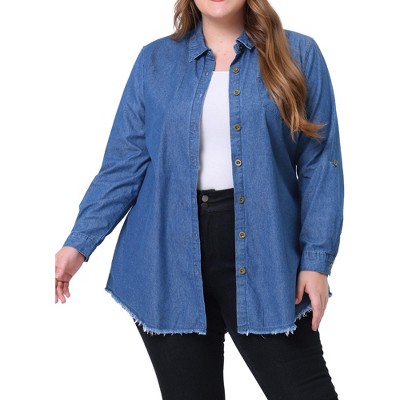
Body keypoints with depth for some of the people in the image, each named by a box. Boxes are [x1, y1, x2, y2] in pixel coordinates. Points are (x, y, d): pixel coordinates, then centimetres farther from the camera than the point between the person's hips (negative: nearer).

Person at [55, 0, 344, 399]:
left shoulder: (298, 55, 4)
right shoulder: (155, 60, 7)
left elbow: (320, 164, 2)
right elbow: (124, 161, 4)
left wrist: (316, 259, -5)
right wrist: (80, 241, -5)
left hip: (263, 259, -1)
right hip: (169, 263, 1)